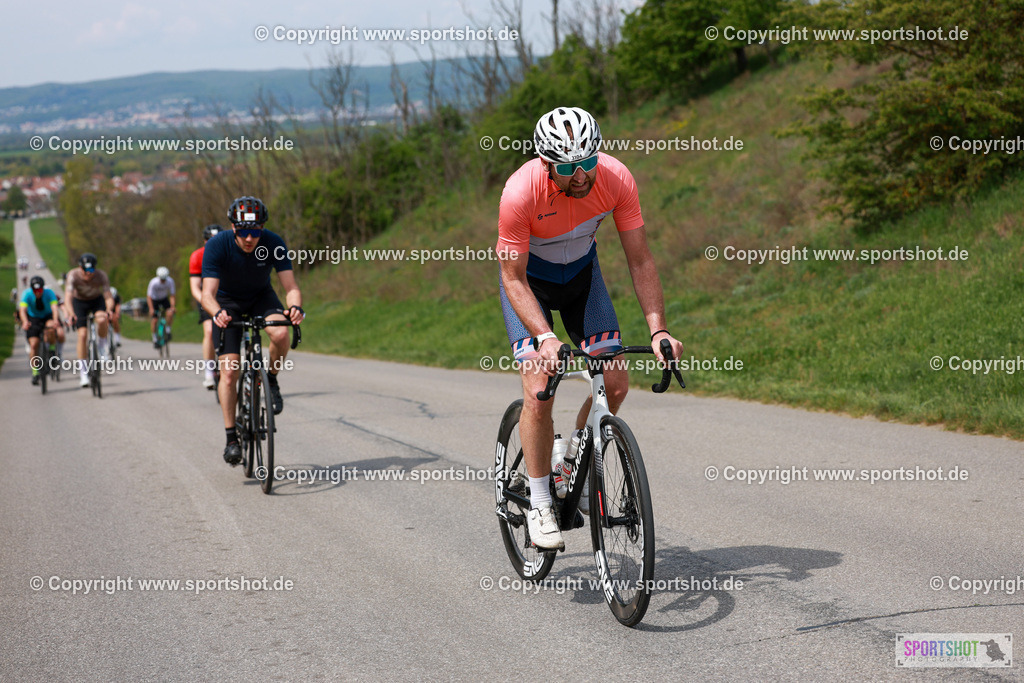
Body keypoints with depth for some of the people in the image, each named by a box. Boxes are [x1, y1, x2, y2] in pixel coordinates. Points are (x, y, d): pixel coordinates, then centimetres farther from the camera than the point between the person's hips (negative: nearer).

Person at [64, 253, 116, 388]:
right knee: (82, 335, -14)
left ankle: (102, 346, -6)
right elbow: (68, 297, -39)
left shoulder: (101, 276, -27)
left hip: (97, 300, 0)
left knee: (102, 319, -34)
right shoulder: (73, 276, -29)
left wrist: (109, 310, -52)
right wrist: (71, 314, -56)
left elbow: (108, 297, -31)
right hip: (79, 302, 0)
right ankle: (83, 372, -4)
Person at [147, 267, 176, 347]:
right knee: (154, 320, -12)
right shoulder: (154, 282, -28)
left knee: (170, 313, -25)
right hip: (154, 300, -2)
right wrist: (151, 309, -37)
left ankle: (167, 330, -2)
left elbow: (172, 295, -17)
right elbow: (149, 297, -25)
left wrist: (172, 307, -31)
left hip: (164, 299, 2)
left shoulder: (170, 281, -22)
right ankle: (154, 339, 3)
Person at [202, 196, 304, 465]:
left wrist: (295, 306, -50)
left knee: (280, 333, -32)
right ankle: (231, 438, -2)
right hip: (228, 303, -1)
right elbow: (208, 294, -33)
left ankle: (271, 380, -3)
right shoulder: (217, 245, -28)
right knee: (229, 371, -13)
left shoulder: (274, 243, -25)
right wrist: (217, 313, -56)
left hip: (261, 297, 1)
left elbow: (290, 285, -28)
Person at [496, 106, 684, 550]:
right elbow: (514, 279, -26)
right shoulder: (520, 193, -35)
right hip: (527, 277, -3)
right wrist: (545, 338, -39)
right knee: (539, 392, -17)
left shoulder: (616, 179, -27)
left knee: (615, 383, -8)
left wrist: (658, 330, -29)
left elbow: (640, 261, -19)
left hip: (581, 272, 3)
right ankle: (539, 504, -2)